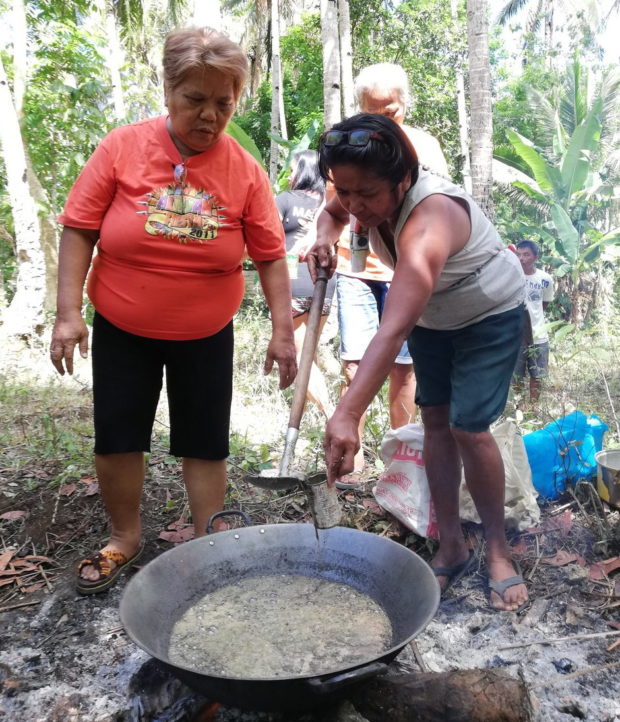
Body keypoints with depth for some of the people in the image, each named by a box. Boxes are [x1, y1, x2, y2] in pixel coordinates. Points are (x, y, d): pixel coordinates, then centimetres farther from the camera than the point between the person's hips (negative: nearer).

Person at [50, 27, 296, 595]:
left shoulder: (245, 172, -8)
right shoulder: (122, 148, -9)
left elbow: (271, 257, -5)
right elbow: (79, 231, -6)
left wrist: (283, 331, -8)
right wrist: (68, 313, -12)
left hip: (206, 336, 0)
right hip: (121, 331, 1)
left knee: (206, 442, 7)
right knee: (116, 436, 8)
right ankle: (125, 537, 31)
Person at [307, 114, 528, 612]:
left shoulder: (429, 221, -41)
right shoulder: (375, 195, -18)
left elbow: (393, 331, -53)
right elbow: (334, 212, 8)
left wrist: (347, 416, -60)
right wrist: (326, 239, -16)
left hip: (490, 317, -7)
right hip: (431, 316, 7)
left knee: (469, 427, -13)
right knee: (435, 420, 3)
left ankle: (499, 551, 9)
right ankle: (452, 547, 14)